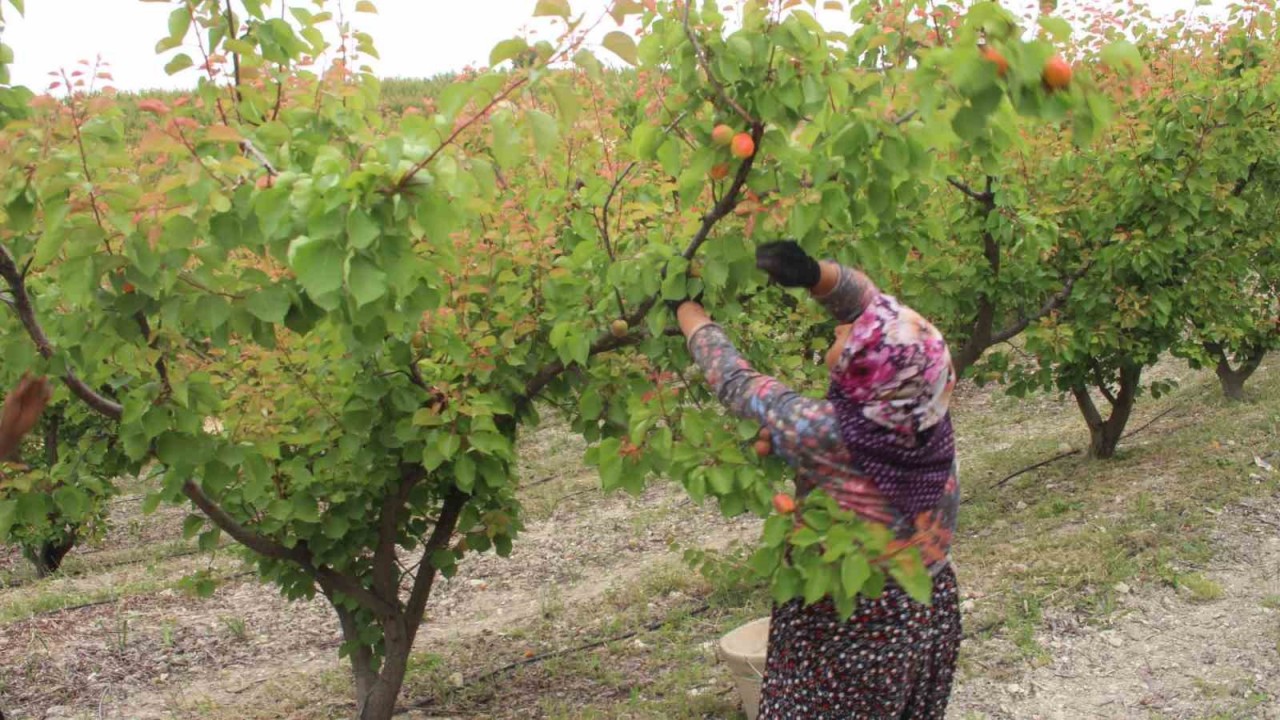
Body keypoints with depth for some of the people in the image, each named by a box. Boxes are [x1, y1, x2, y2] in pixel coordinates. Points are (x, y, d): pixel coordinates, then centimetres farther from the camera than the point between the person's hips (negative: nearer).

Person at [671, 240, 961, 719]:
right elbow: (868, 300, -5)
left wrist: (689, 313, -1)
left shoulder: (827, 433, -30)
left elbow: (737, 385, -15)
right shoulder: (922, 394, -15)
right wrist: (814, 275, -23)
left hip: (847, 626, -6)